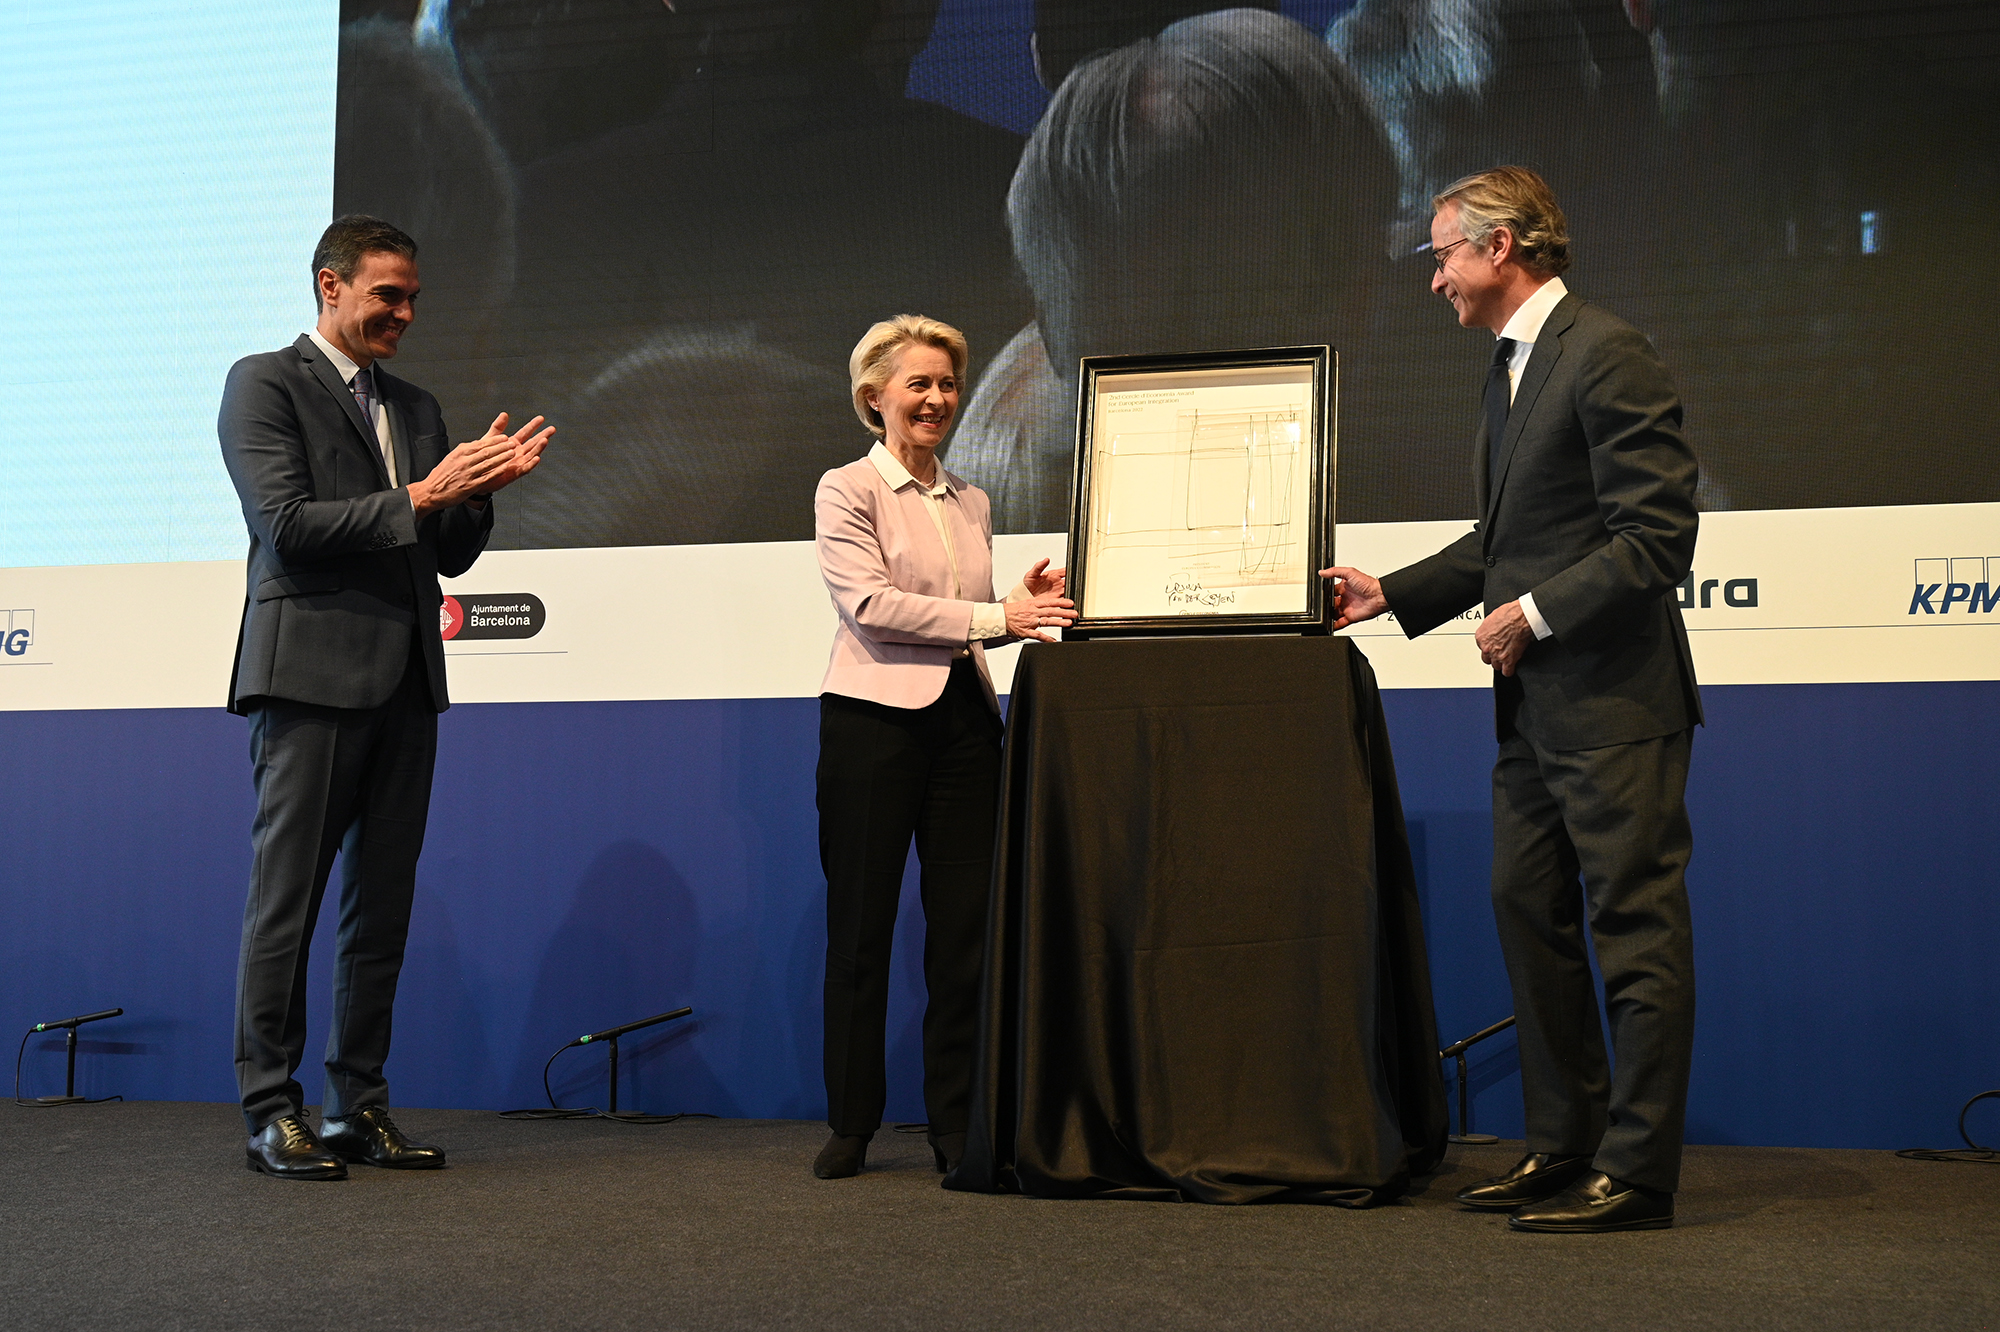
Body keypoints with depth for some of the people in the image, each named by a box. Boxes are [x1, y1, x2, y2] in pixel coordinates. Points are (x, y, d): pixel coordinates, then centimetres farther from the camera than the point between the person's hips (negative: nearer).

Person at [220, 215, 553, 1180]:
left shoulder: (414, 407, 20)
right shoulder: (265, 383, 1)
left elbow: (452, 554, 17)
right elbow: (286, 522, -11)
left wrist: (481, 489, -1)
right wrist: (418, 497, -13)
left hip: (405, 679, 7)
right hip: (313, 672, -6)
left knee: (383, 907, 7)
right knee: (286, 902, -2)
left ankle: (360, 1107, 14)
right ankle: (271, 1113, 5)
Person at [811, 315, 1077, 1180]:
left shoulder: (971, 503, 17)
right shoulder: (847, 489, 1)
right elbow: (870, 604, -13)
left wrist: (1026, 605, -1)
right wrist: (995, 616, -17)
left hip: (963, 718, 5)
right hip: (875, 716, -5)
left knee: (965, 927, 2)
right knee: (861, 927, 2)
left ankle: (956, 1125, 11)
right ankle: (851, 1125, 13)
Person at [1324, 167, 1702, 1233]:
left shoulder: (1606, 353, -13)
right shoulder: (1511, 364, 17)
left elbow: (1656, 536, -19)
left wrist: (1534, 614, -16)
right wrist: (1393, 593, 18)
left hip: (1613, 701, -10)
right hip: (1535, 706, 10)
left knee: (1635, 931, -3)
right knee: (1528, 916, 13)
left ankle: (1636, 1174, 4)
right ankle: (1563, 1150, 23)